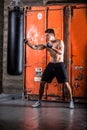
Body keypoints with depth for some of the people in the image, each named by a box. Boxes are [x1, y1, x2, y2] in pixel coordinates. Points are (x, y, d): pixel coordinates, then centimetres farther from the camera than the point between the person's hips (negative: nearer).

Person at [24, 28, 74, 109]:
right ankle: (39, 101, 11)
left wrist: (52, 47, -29)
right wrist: (27, 42, -11)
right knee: (42, 82, 0)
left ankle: (71, 101, 12)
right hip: (51, 64, 4)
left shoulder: (59, 42, -5)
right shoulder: (46, 44, 6)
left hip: (60, 64, -4)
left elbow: (61, 52, -19)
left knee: (66, 83, -4)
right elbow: (35, 47, 0)